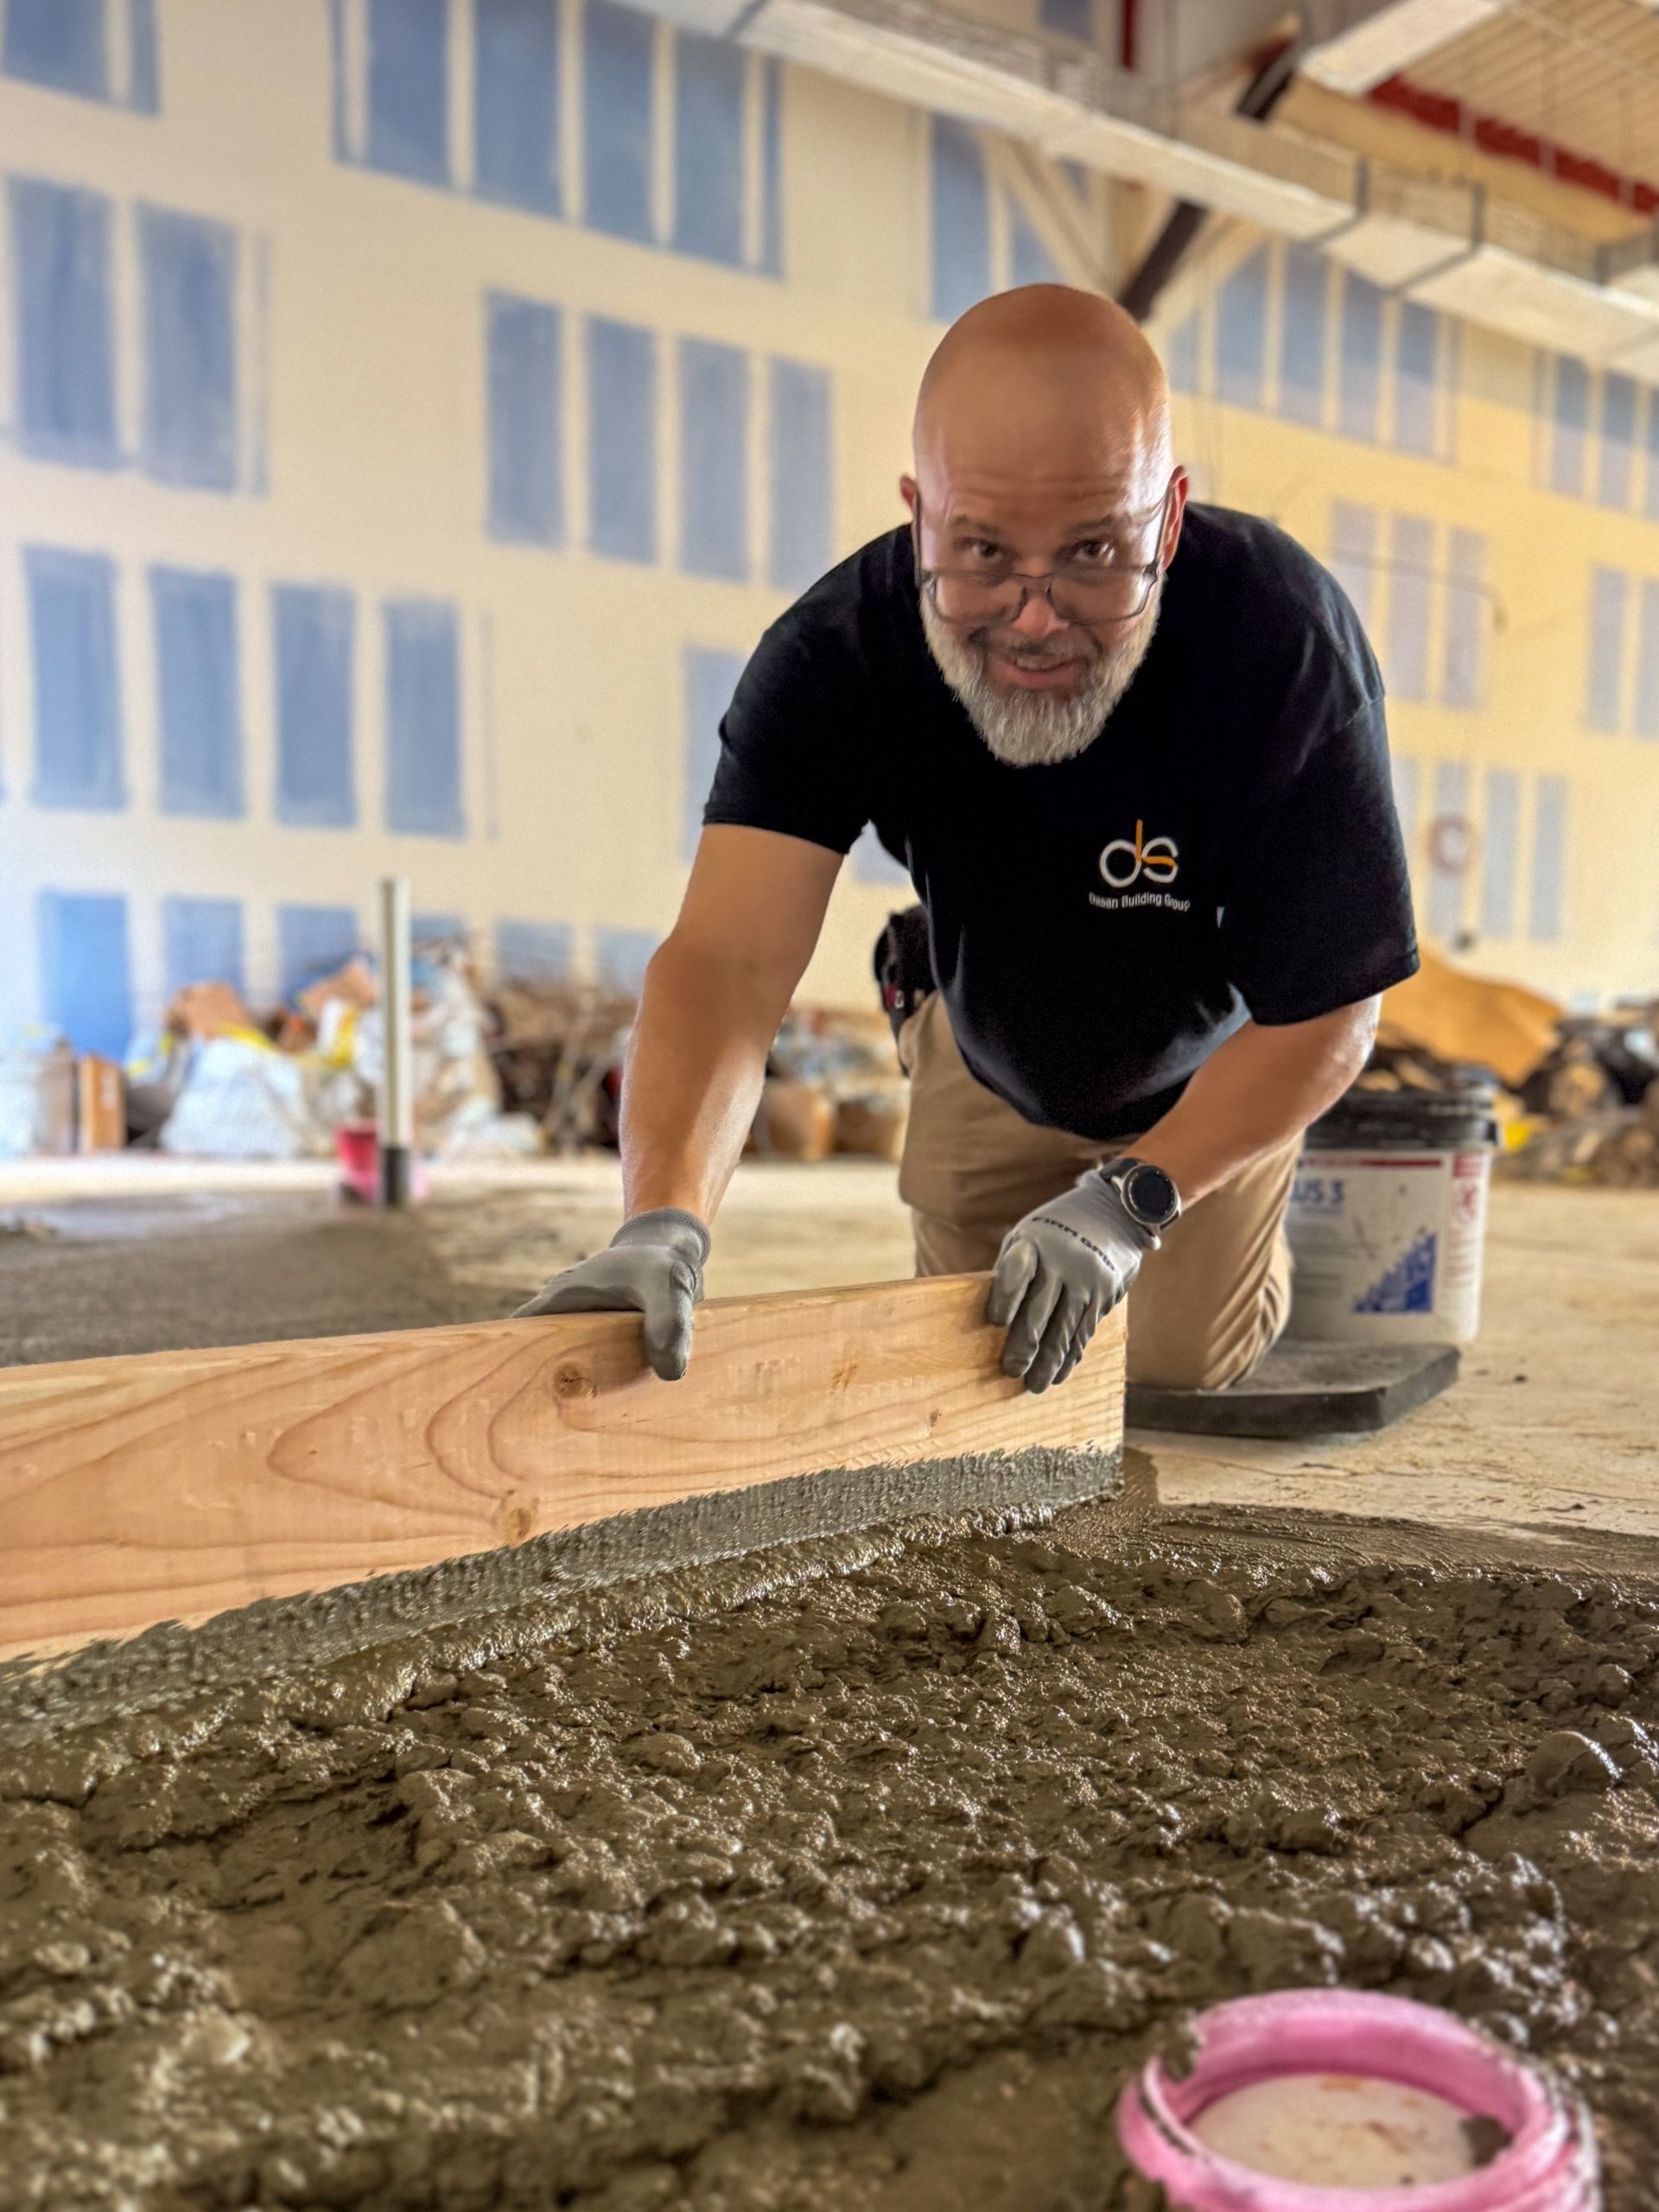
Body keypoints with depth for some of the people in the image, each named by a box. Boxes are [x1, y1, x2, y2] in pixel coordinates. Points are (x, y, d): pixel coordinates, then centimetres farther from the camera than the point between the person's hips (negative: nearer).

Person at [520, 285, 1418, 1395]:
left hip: (1212, 1073, -1)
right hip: (991, 1071, 2)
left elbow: (1328, 1011, -30)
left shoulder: (1290, 643, -36)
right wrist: (664, 1219, -63)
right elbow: (729, 957, -45)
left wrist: (1125, 1199, -40)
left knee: (1184, 1367, 8)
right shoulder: (836, 651, -33)